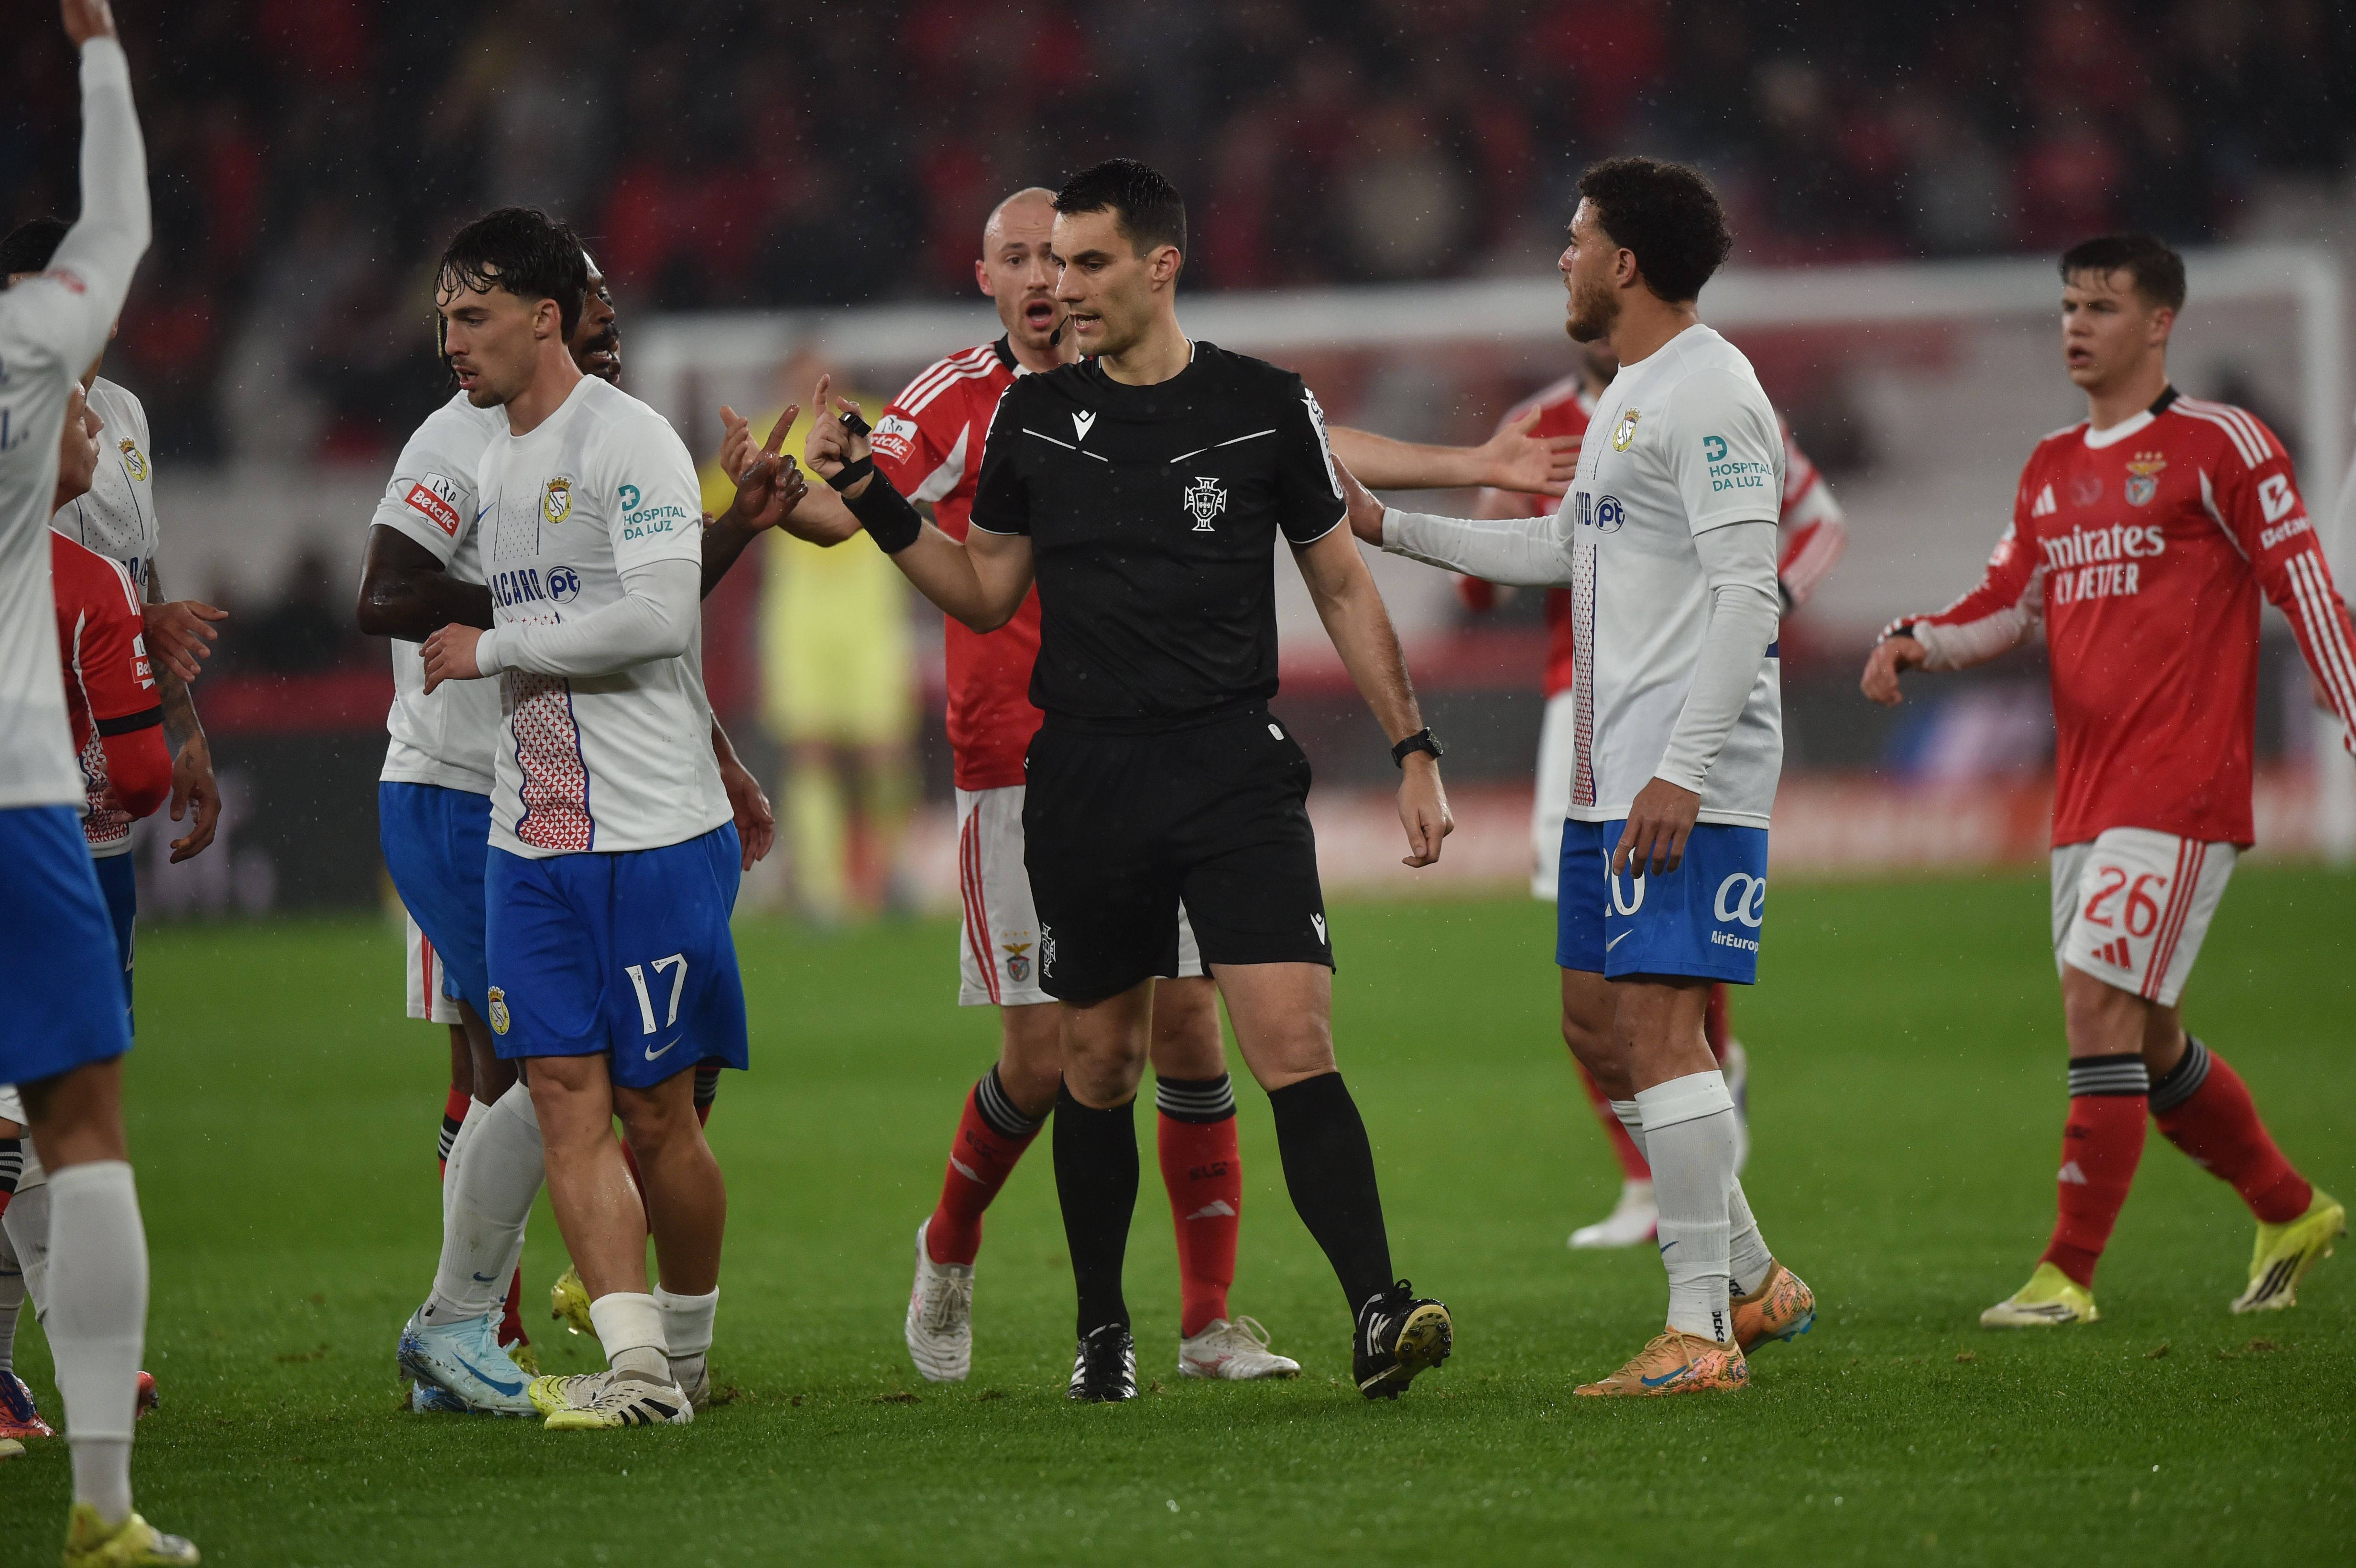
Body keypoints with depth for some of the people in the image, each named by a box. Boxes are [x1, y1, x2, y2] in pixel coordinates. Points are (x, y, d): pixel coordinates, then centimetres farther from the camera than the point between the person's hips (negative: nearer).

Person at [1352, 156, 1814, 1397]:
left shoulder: (1708, 392, -13)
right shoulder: (1627, 395, 18)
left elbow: (1747, 591, -20)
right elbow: (1559, 549, 31)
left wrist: (1683, 771, -25)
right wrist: (1388, 528, 31)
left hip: (1688, 786, -10)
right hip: (1609, 776, 10)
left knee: (1658, 1022, -14)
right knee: (1597, 1023, 13)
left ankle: (1701, 1332, -14)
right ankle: (1751, 1281, 22)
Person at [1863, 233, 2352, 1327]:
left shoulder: (2217, 446, -5)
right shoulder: (2051, 469, 16)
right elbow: (2008, 602, 17)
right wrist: (1913, 643, -1)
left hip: (2178, 791, -8)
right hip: (2083, 794, 8)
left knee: (2100, 1005, -16)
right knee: (2145, 1041, 13)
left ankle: (2071, 1275, -14)